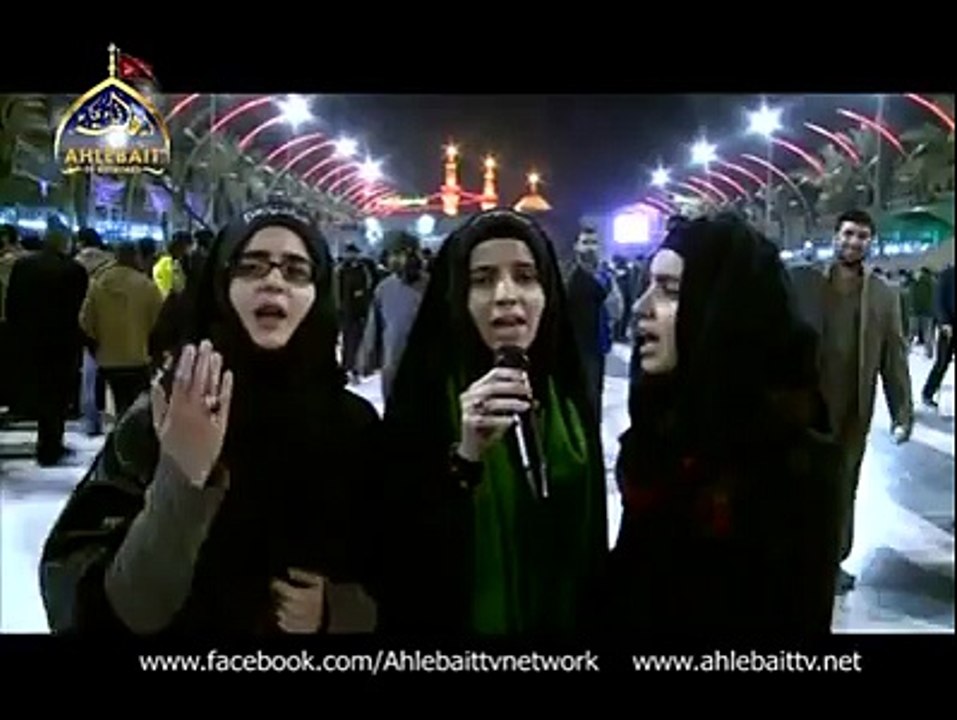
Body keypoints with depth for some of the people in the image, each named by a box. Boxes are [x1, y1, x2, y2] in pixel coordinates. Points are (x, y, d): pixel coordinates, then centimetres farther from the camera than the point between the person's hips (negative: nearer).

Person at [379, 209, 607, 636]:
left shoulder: (570, 402, -2)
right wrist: (463, 458, -34)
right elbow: (398, 559, -22)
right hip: (455, 622, -4)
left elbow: (590, 544, 6)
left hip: (560, 623, 4)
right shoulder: (423, 397, -15)